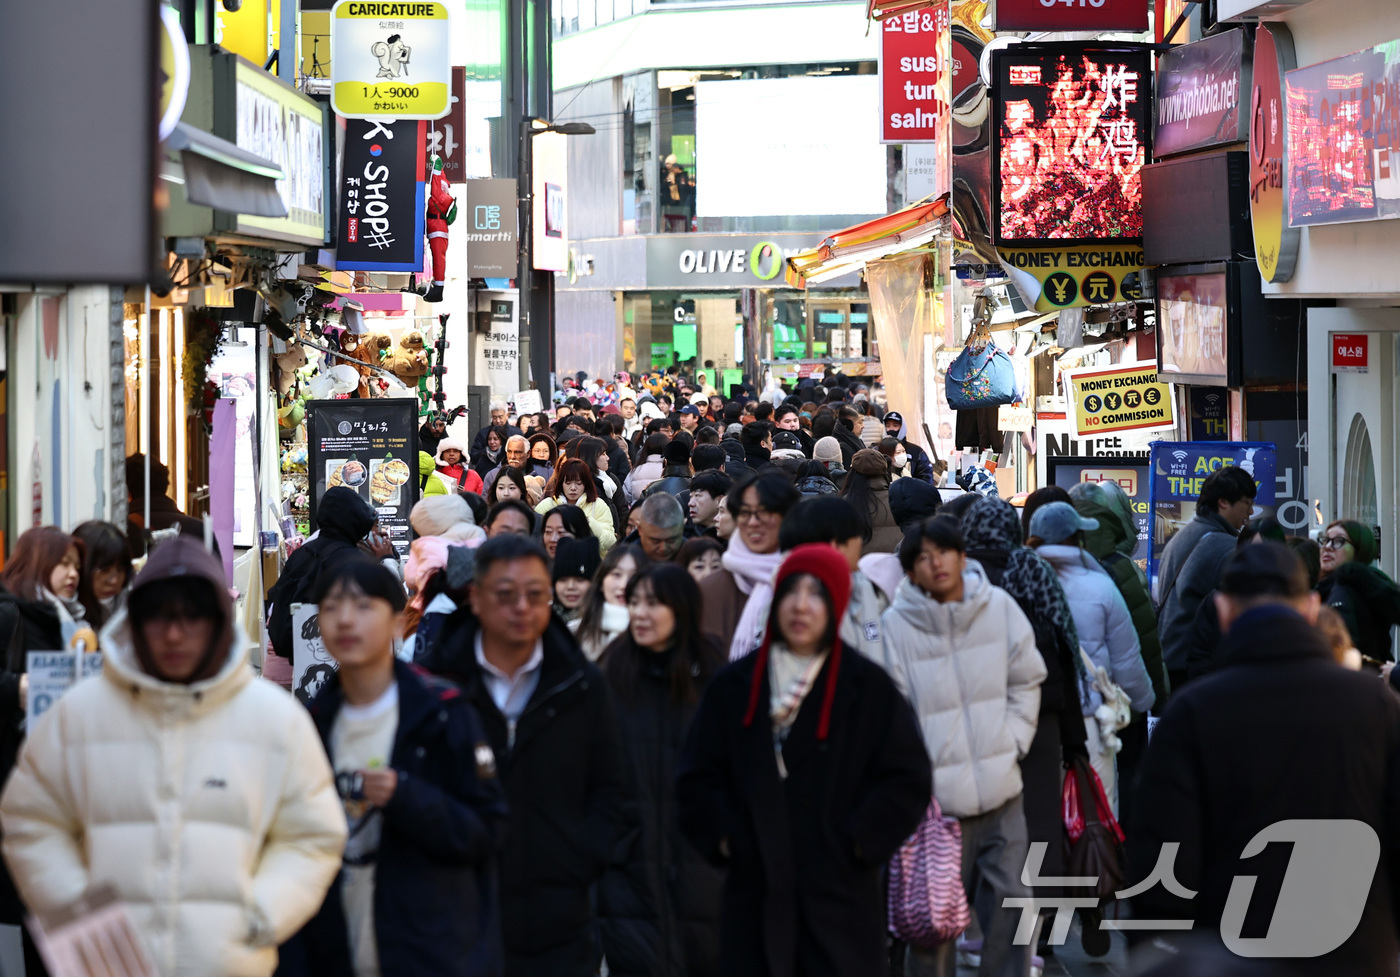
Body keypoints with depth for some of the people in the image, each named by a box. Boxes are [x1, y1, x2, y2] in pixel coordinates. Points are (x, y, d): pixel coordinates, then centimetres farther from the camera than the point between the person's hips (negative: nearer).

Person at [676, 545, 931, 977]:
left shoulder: (867, 686, 2)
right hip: (755, 897, 2)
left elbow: (906, 781, 0)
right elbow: (697, 778, 11)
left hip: (841, 897, -2)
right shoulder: (734, 685, 9)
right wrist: (724, 838, -2)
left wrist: (856, 844, -7)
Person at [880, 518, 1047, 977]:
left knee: (1011, 901, 4)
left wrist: (1012, 745, 0)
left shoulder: (999, 607, 3)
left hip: (1000, 790, 3)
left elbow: (1025, 683, 11)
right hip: (935, 798, -3)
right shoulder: (895, 626, -7)